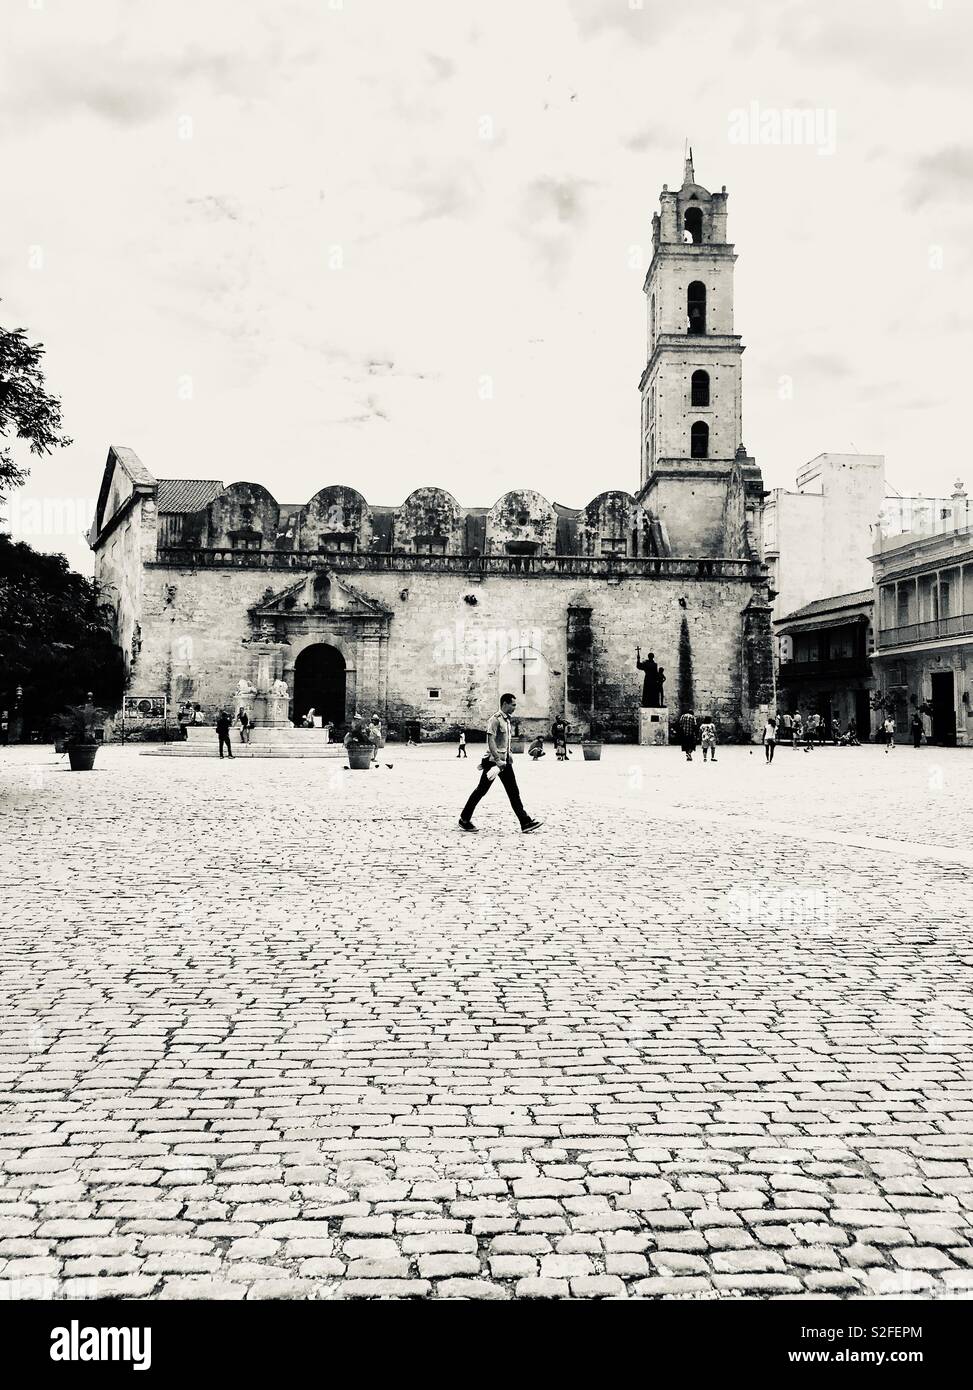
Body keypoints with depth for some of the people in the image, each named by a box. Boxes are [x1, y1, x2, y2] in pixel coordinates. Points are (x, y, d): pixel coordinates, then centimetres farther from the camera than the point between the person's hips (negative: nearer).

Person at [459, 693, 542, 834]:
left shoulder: (507, 720, 14)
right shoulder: (495, 719, -13)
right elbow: (491, 741, -21)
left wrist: (508, 757, 17)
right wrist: (497, 760, -26)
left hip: (505, 762, 8)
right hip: (494, 761, -8)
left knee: (514, 792, 3)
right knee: (481, 790, 0)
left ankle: (526, 823, 0)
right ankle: (464, 820, 12)